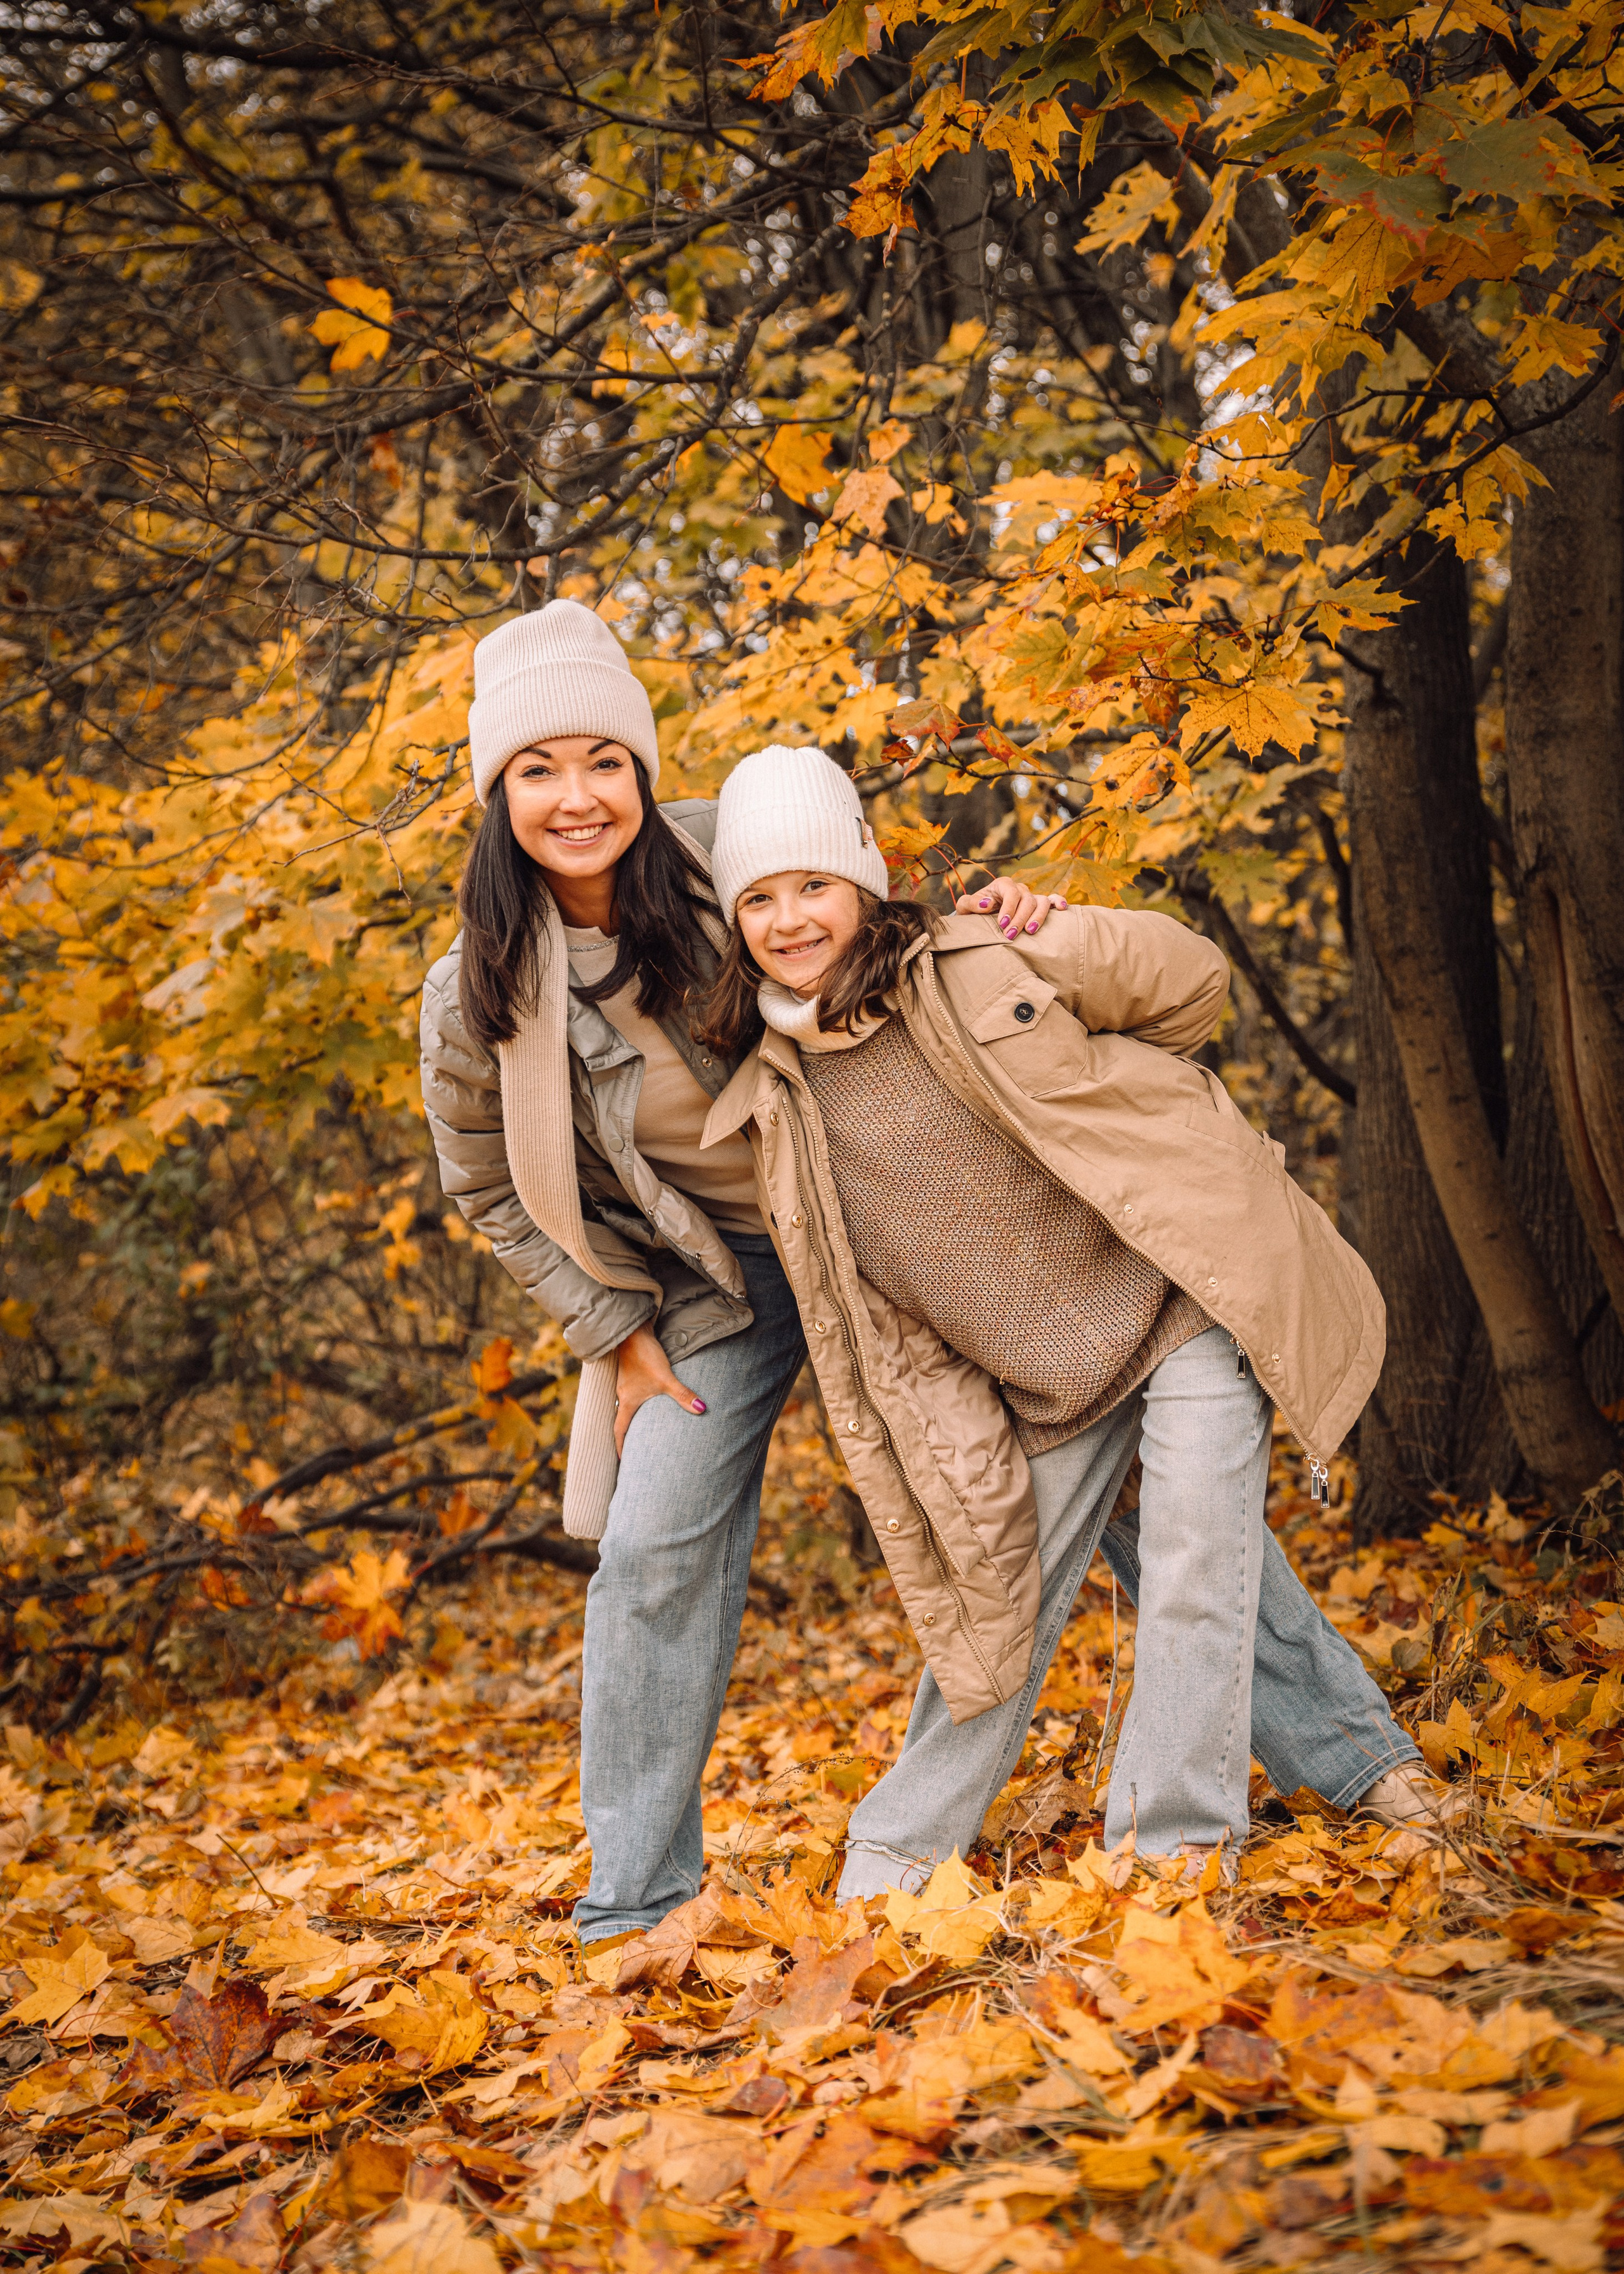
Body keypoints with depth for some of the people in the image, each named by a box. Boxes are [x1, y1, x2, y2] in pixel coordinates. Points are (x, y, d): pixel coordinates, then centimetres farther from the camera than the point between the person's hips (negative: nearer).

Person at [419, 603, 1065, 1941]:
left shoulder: (729, 855, -14)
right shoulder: (481, 995, -13)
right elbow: (492, 1191, 1)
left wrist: (985, 917, -16)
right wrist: (619, 1333, -4)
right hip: (713, 1279, 0)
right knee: (653, 1551, -7)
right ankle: (638, 1897, 6)